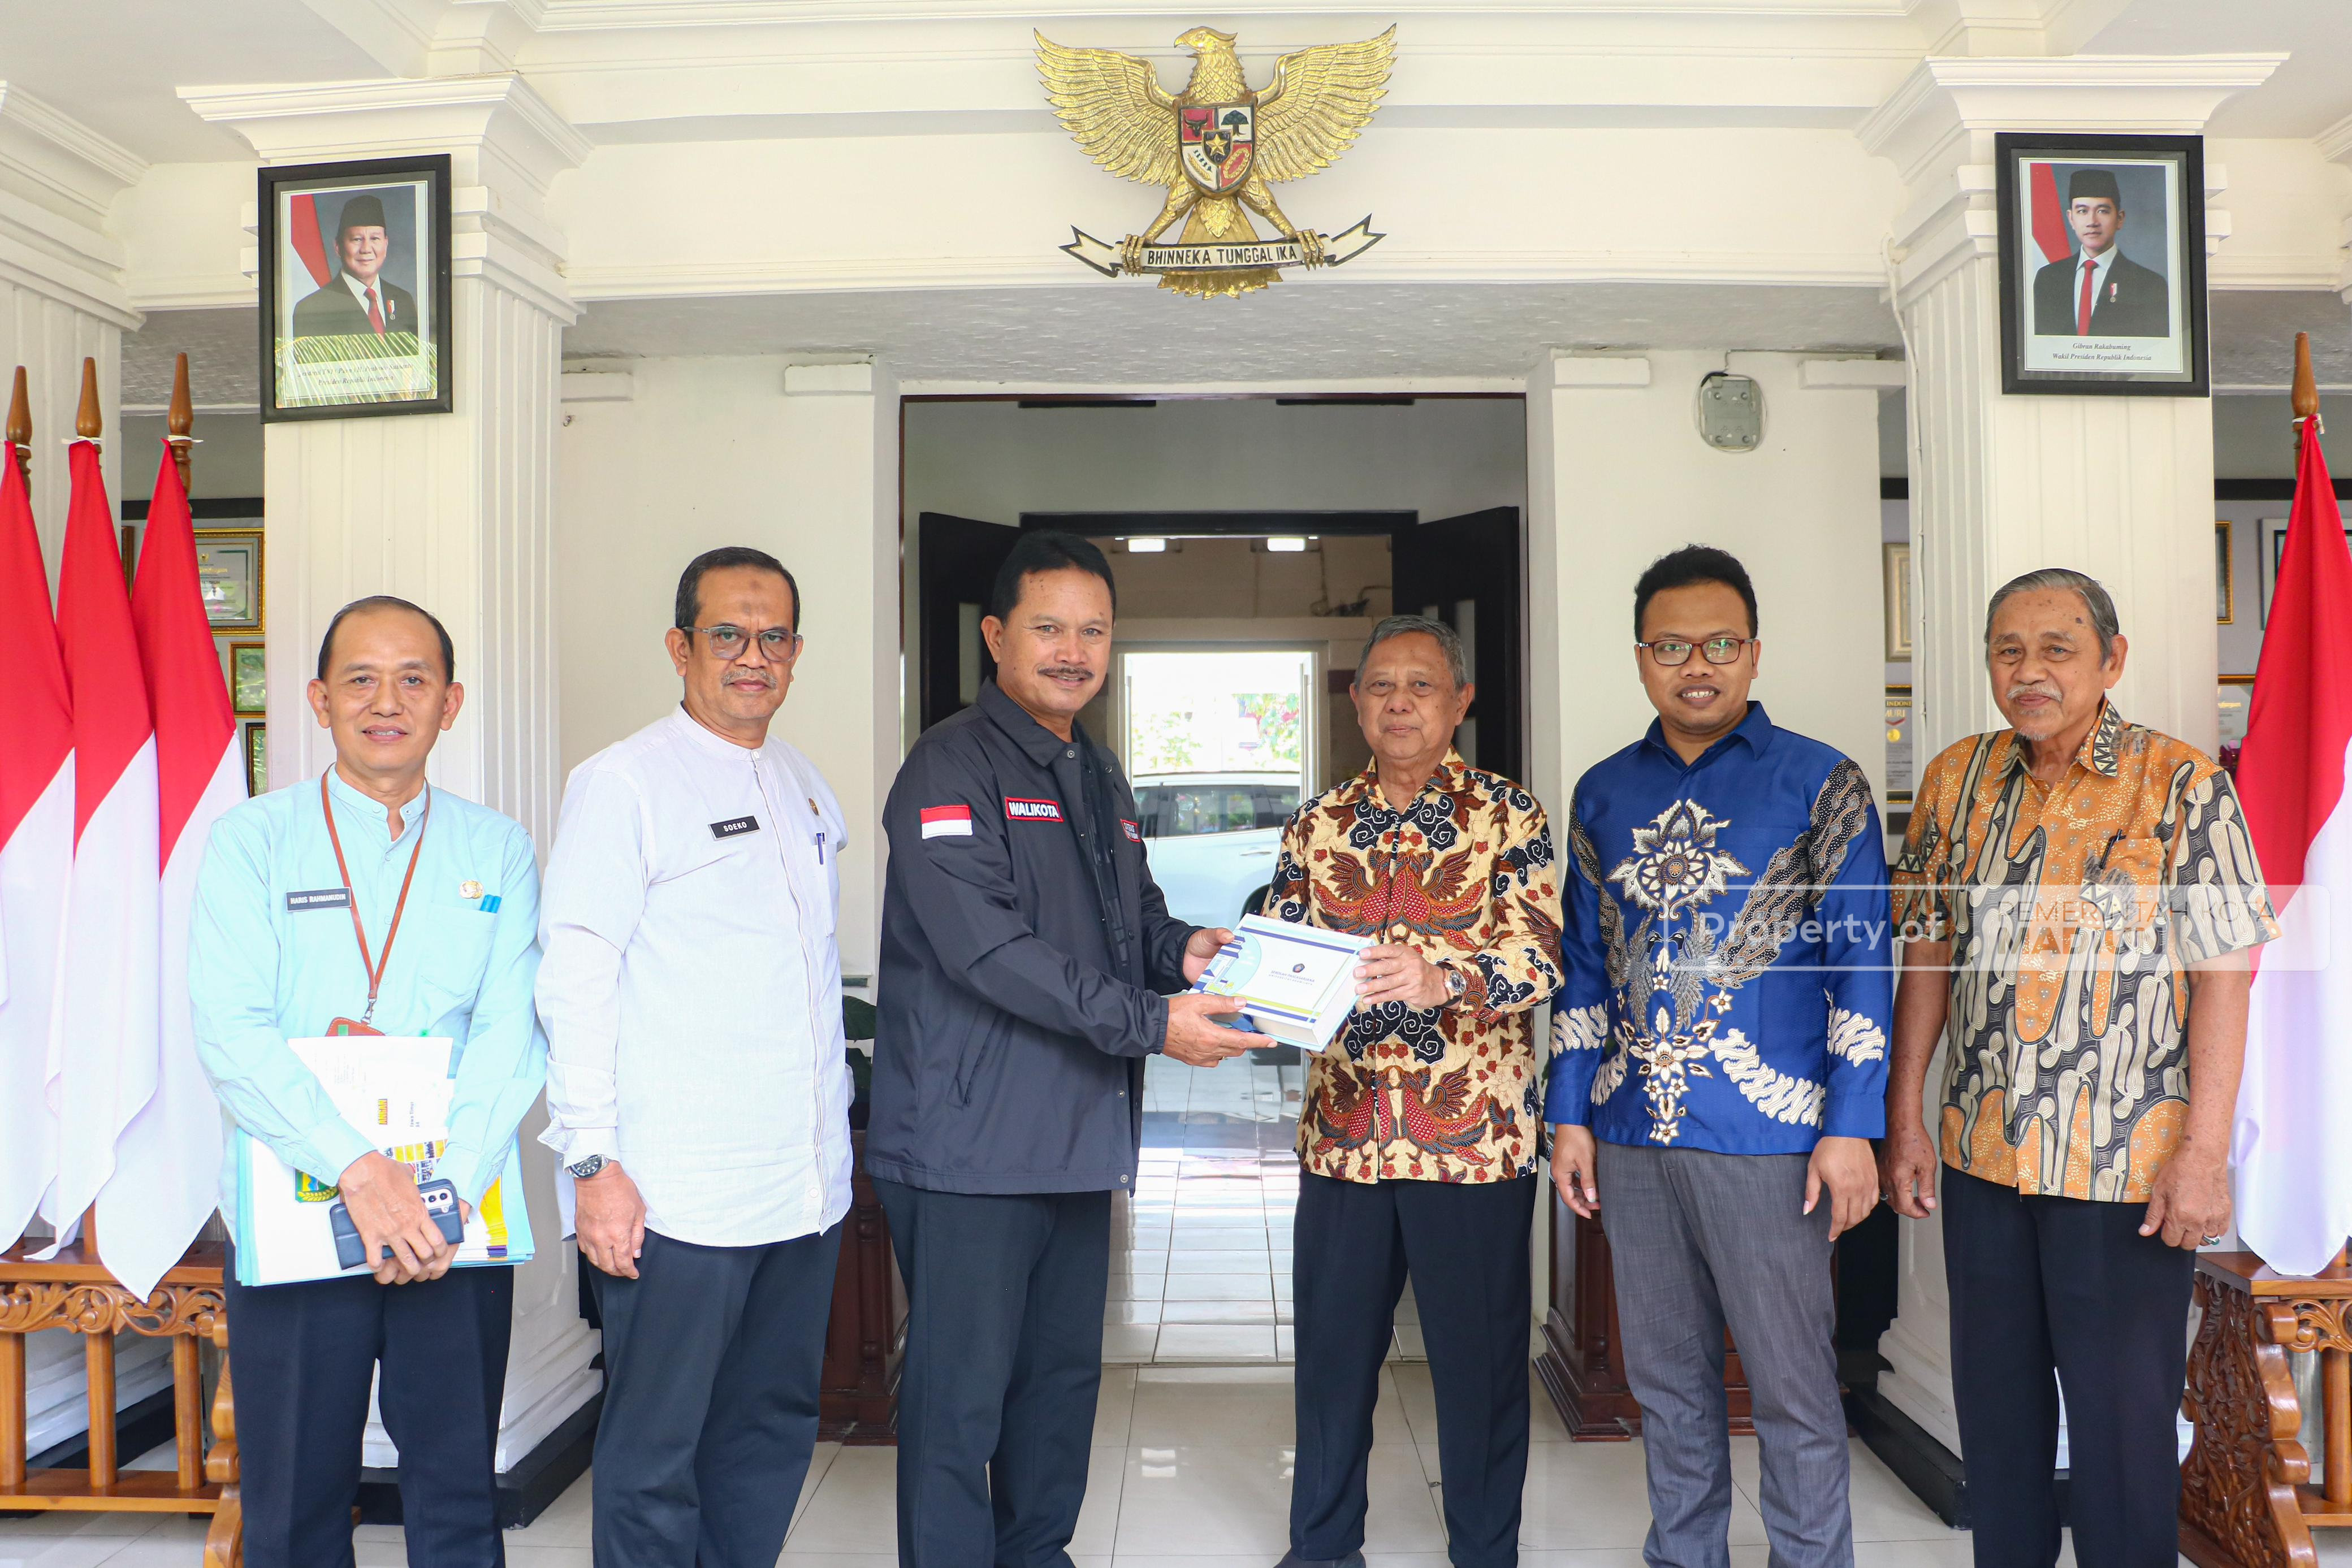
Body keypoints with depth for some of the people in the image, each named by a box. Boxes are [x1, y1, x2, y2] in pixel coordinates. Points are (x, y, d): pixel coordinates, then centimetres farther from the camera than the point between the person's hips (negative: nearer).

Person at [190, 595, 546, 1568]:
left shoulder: (498, 850, 6)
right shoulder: (253, 840, 2)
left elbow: (510, 1037, -3)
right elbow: (229, 1033, -9)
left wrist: (448, 1189, -17)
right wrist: (357, 1167, -21)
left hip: (458, 1224, 1)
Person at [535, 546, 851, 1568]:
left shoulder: (804, 785, 15)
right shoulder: (624, 782, -6)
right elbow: (573, 983, -10)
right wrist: (593, 1163, -15)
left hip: (805, 1183, 7)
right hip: (678, 1196, -6)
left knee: (774, 1426, 15)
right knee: (656, 1447, 2)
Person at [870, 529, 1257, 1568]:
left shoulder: (1100, 779, 17)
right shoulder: (952, 766, -10)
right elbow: (987, 946, -21)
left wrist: (1181, 949, 0)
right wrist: (1149, 1021, -21)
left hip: (1081, 1135, 8)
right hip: (971, 1143, -8)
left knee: (1064, 1375, 18)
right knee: (961, 1394, 0)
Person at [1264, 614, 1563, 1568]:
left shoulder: (1508, 817, -1)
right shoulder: (1317, 826, 10)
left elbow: (1538, 956, -12)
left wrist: (1441, 979, -30)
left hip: (1477, 1138, -3)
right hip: (1342, 1134, 3)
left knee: (1481, 1356, 8)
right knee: (1332, 1350, 12)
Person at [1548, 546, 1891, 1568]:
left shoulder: (1820, 783, -3)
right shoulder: (1603, 794, 9)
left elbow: (1861, 962, -5)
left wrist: (1852, 1128, -10)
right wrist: (1569, 1116, 9)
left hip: (1767, 1138, -4)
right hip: (1632, 1138, 4)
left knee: (1792, 1387, 4)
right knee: (1665, 1379, 16)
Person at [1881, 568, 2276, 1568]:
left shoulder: (2183, 786, -7)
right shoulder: (1956, 780, 4)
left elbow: (2224, 972, -9)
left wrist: (2204, 1151, -14)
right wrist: (1904, 1119, 6)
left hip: (2128, 1163, -4)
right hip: (1981, 1151, 4)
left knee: (2122, 1412, 6)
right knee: (1994, 1401, 16)